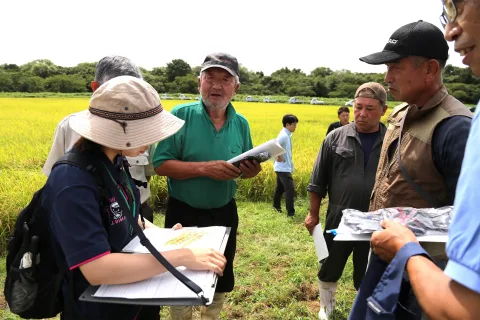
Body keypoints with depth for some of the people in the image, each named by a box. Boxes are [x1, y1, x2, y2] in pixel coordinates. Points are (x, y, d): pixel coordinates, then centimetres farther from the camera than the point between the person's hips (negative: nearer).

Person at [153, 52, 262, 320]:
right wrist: (205, 168, -28)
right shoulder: (181, 115, -13)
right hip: (184, 213, -3)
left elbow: (244, 168, 9)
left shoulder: (241, 123, -1)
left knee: (221, 277, 21)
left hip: (224, 213, 4)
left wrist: (251, 171, -15)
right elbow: (161, 165, -16)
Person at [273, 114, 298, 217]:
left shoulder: (287, 135, 10)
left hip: (284, 167, 10)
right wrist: (278, 157, -21)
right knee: (290, 189, -10)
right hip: (283, 168, -10)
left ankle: (276, 206, 38)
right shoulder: (284, 135, -20)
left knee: (280, 187, 22)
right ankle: (291, 212, -5)